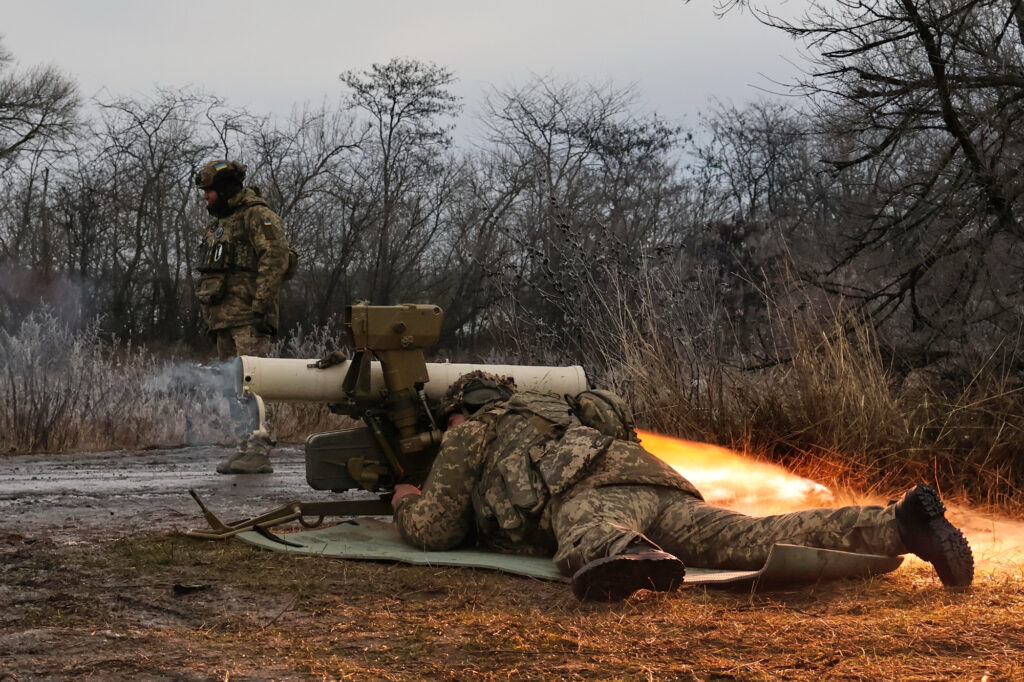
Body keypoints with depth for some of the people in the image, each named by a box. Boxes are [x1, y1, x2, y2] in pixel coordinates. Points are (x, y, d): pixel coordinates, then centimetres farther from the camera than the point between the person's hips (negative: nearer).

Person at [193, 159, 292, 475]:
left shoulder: (257, 215, -4)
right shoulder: (218, 223, 25)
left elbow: (275, 258, -15)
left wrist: (261, 305, -21)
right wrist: (210, 317, 21)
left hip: (248, 318, -9)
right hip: (223, 318, 9)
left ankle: (259, 450, -17)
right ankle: (244, 447, 11)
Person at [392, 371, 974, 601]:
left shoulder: (476, 428, 26)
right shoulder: (549, 417, 48)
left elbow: (435, 529, 21)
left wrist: (408, 503, 44)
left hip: (593, 491, -6)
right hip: (661, 489, 6)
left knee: (590, 549, -39)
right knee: (758, 541, -15)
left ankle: (626, 559, -75)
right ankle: (901, 527, -32)